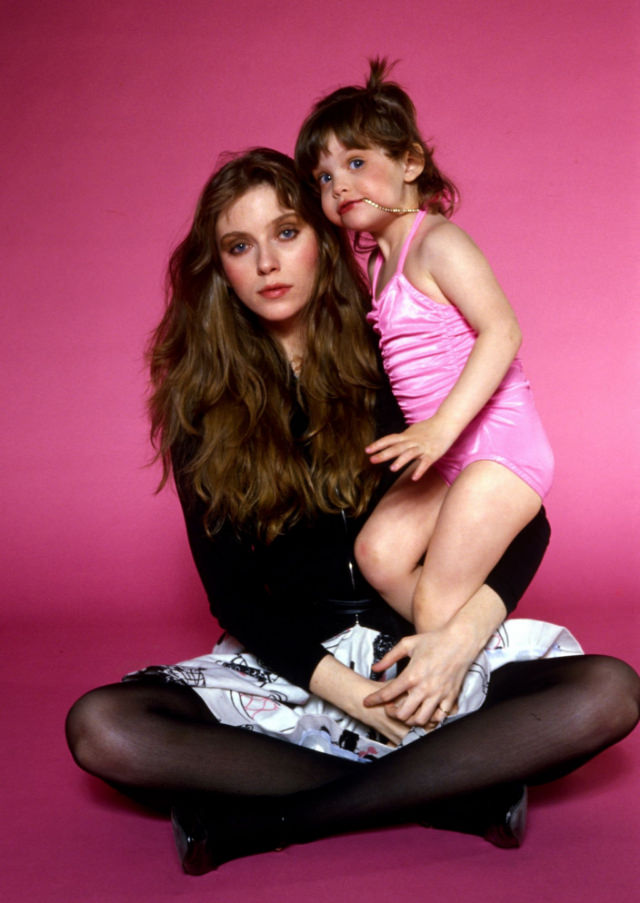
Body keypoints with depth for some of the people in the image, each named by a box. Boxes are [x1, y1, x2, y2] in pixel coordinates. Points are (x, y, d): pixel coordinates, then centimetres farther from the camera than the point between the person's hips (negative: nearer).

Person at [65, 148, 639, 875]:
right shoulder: (203, 401, 1)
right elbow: (229, 592, -1)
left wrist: (459, 639, -18)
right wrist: (352, 693, -15)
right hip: (288, 659, 1)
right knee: (99, 727, -25)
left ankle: (263, 821, -24)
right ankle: (452, 791, -22)